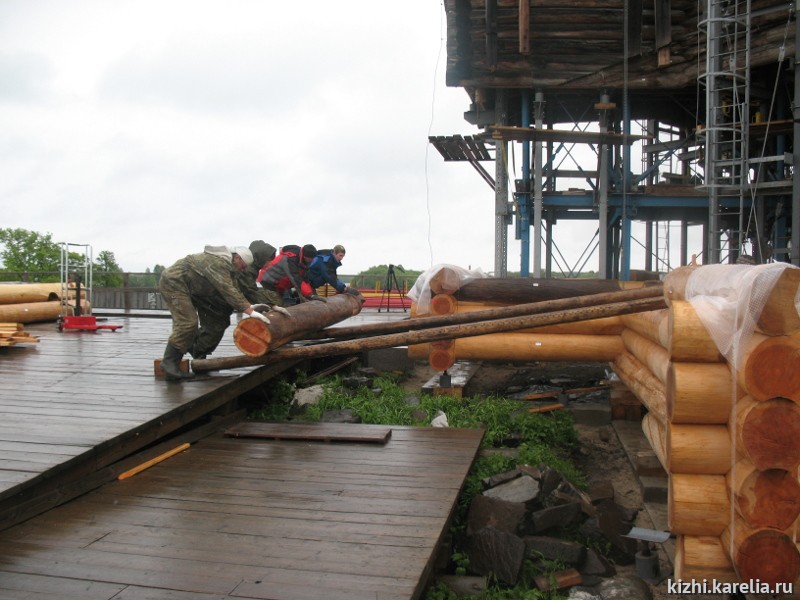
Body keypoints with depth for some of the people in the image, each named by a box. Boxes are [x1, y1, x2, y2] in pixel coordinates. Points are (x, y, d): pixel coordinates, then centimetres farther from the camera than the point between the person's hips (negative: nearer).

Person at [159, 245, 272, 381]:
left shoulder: (227, 266, 10)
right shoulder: (218, 263, -24)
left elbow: (234, 289, 12)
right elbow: (228, 291, -31)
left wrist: (250, 306, 1)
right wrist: (250, 312, -32)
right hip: (173, 282, -11)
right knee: (187, 323, -19)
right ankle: (169, 363, -17)